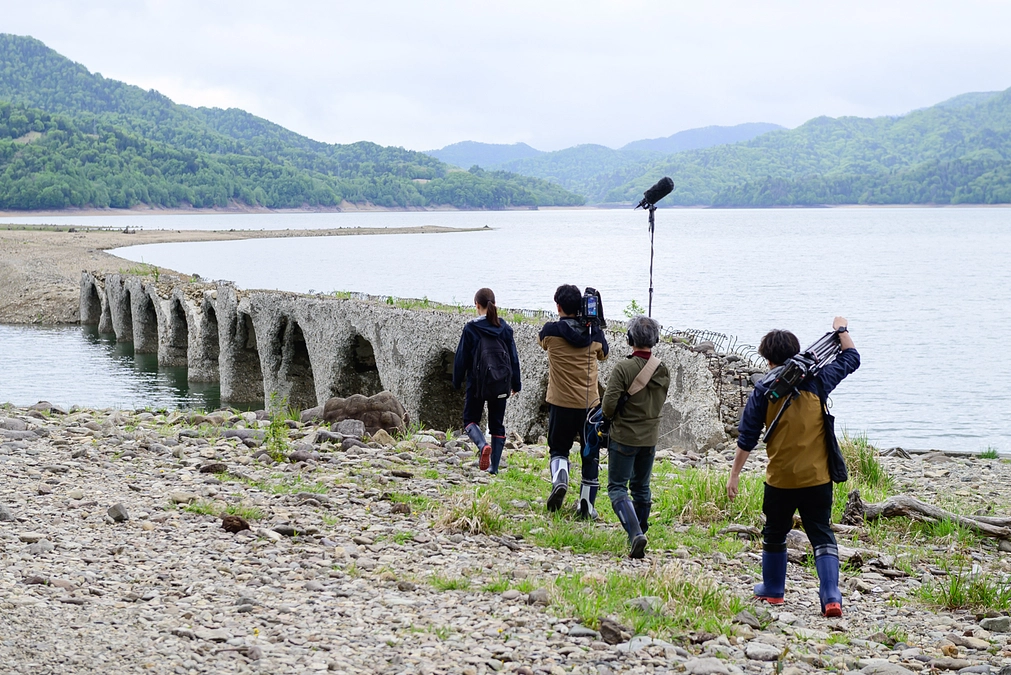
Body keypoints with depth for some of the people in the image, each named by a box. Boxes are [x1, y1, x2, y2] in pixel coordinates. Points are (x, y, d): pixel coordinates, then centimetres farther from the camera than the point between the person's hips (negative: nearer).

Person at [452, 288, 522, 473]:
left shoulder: (471, 328, -8)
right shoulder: (505, 328, 2)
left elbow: (462, 357, -4)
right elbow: (514, 357, 8)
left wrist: (457, 382, 8)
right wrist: (515, 384, 17)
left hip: (478, 382, -3)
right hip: (501, 384, 3)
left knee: (470, 419, 10)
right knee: (497, 424, 11)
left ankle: (483, 445, -19)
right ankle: (494, 466, 8)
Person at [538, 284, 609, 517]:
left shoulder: (550, 331, -9)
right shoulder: (594, 332, -3)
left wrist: (563, 320, 19)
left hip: (561, 403, -1)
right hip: (590, 403, 1)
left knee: (559, 449, 16)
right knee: (590, 455, 13)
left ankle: (559, 480, -13)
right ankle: (587, 504, 12)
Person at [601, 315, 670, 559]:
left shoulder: (623, 369, -19)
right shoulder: (663, 371, -2)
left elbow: (609, 405, -20)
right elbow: (660, 401, 9)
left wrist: (610, 416, 2)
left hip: (624, 437, -5)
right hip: (650, 437, 5)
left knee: (617, 486, 1)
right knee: (641, 487, 19)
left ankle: (635, 533, -17)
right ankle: (640, 532, 26)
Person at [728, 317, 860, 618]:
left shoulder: (764, 390, -6)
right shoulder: (817, 380, -2)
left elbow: (747, 437, -3)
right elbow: (850, 358, 16)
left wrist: (735, 473, 5)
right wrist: (842, 329, 32)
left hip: (780, 480, -1)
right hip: (817, 477, 1)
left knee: (775, 534, 19)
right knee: (822, 535, 4)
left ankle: (773, 589, 34)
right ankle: (831, 596, -10)